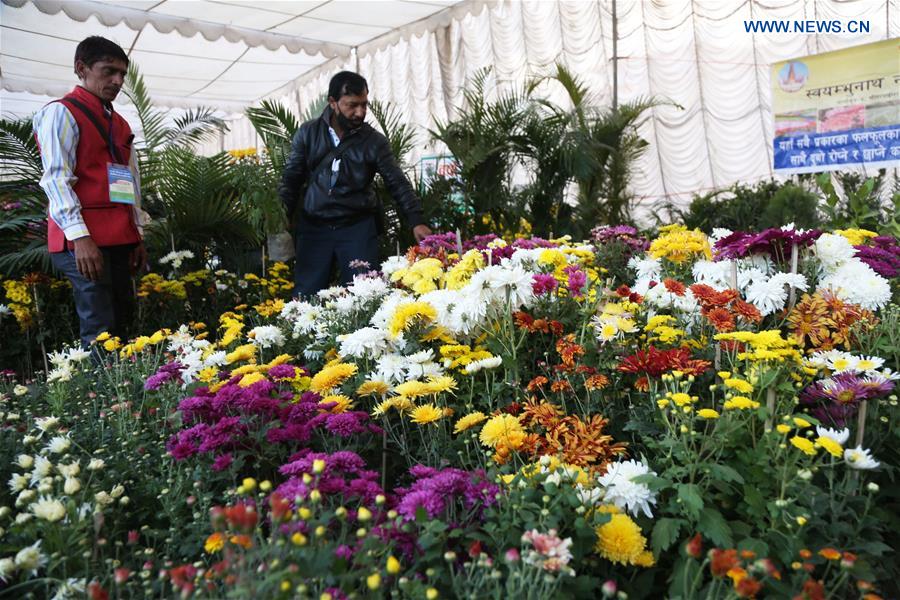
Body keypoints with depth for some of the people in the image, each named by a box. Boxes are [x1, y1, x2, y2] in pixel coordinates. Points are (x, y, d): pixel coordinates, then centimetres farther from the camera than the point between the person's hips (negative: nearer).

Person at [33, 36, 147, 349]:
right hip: (84, 240, -8)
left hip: (119, 240, 8)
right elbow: (56, 178, -12)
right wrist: (79, 236, -22)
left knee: (121, 324, 8)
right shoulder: (62, 112, -2)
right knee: (100, 333, -11)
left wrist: (137, 236, 16)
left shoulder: (118, 122, 21)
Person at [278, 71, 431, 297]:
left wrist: (416, 221, -16)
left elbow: (398, 183, -3)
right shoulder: (308, 133, 5)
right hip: (313, 227, 1)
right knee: (305, 296, 2)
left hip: (358, 229, -1)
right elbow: (291, 180, 7)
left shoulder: (374, 141, 0)